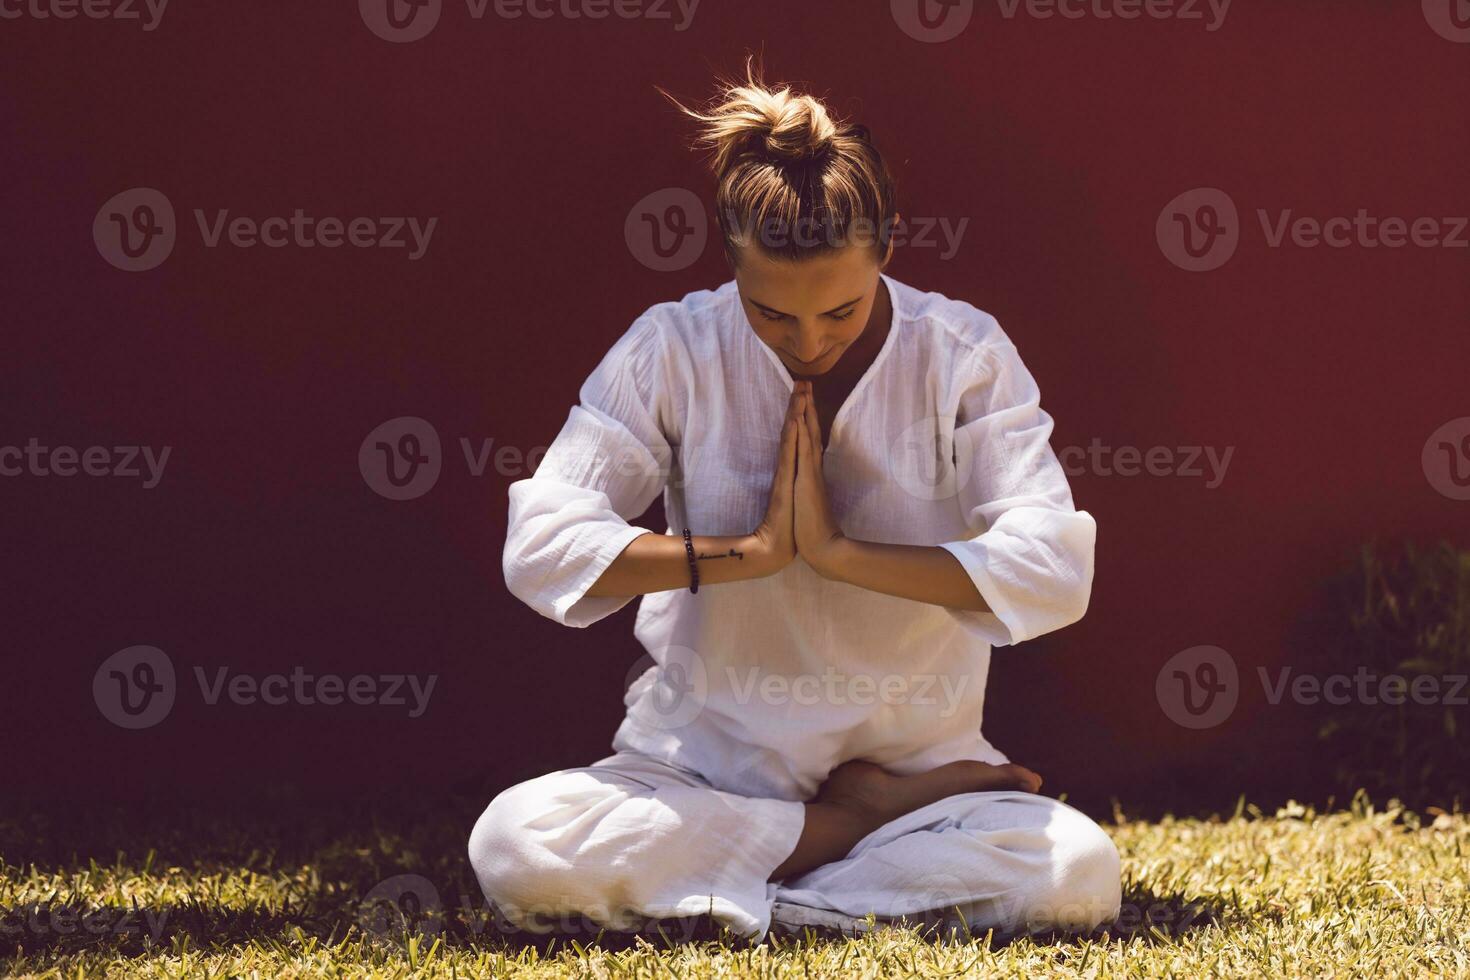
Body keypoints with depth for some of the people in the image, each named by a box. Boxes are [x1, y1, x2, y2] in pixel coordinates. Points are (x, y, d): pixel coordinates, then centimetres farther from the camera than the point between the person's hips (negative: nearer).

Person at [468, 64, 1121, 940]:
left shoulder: (962, 356, -5)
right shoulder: (674, 351, -4)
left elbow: (1054, 571, -16)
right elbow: (539, 548, -11)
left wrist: (840, 550, -21)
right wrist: (754, 550, -18)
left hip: (915, 759, -1)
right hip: (706, 764, 1)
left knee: (1079, 875, -31)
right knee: (514, 849, -29)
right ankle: (874, 830, -12)